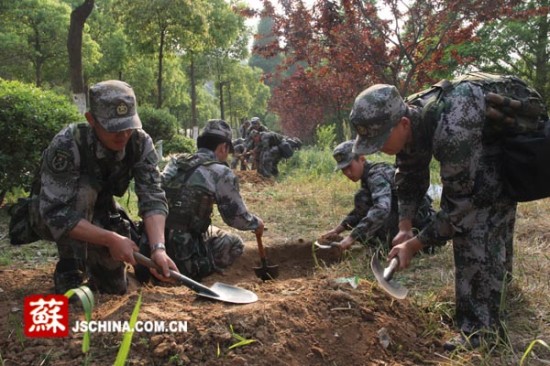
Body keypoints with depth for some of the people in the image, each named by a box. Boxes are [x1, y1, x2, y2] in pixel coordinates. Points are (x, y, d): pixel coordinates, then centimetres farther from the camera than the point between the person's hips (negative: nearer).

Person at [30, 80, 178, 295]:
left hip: (97, 217, 4)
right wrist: (111, 239, -43)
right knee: (84, 187, -35)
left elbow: (153, 197, -30)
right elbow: (56, 214, -38)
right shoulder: (67, 145, -36)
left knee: (115, 285, 0)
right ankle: (69, 274, -21)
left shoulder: (141, 143, -23)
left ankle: (89, 258, 30)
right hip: (51, 217, -4)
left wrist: (158, 248, -44)